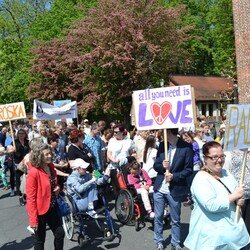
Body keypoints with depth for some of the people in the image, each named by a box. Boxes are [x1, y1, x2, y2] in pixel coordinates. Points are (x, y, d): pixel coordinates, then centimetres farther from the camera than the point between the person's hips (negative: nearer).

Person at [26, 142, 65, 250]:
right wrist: (33, 219, -21)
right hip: (40, 211, -7)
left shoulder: (51, 167, 1)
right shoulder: (33, 173, -22)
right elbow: (30, 198, -20)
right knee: (40, 239, 10)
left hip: (52, 208, 7)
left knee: (60, 234, 14)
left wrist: (57, 188, -3)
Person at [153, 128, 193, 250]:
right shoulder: (162, 145, 4)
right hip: (159, 188, 4)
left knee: (175, 220, 11)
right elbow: (155, 165, 7)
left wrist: (174, 176, -21)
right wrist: (162, 166, -15)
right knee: (158, 217, 13)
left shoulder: (186, 147, -11)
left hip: (174, 190, -4)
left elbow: (189, 169, -9)